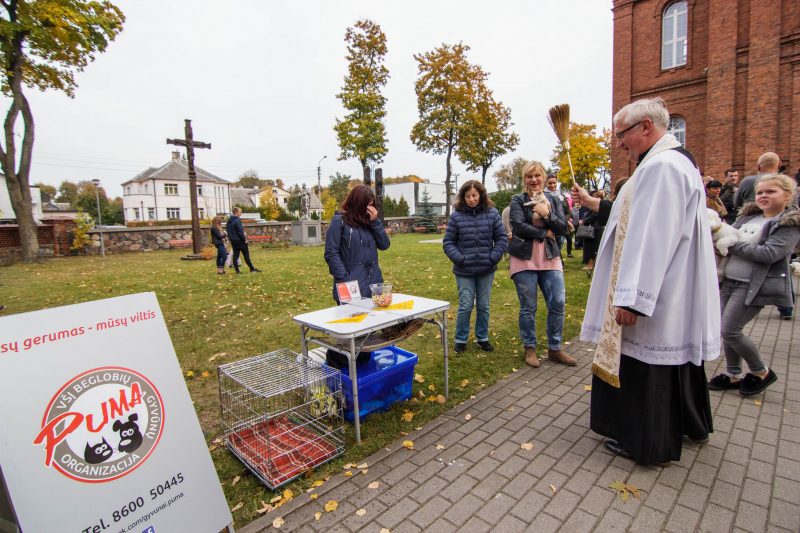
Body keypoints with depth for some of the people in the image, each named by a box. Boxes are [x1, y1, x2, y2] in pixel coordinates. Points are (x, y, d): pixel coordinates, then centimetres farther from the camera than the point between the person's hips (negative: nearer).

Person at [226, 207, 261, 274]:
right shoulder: (237, 220, -16)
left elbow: (228, 231, 16)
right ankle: (252, 269, 6)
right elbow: (240, 232, -19)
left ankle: (237, 270, 6)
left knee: (235, 255, 7)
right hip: (239, 241, -8)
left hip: (233, 241, 8)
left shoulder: (229, 221, 11)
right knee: (246, 255, 0)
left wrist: (230, 238, 18)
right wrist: (244, 239, -11)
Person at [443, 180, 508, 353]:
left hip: (486, 270, 2)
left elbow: (502, 238, 3)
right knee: (465, 306, 2)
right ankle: (461, 340, 19)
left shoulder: (492, 213, -1)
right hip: (464, 271, -2)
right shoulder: (456, 216, -5)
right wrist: (459, 259, -11)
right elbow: (448, 242, -1)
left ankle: (482, 338, 30)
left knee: (483, 306, 13)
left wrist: (493, 258, -7)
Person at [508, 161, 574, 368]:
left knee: (557, 304, 3)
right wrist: (545, 233, -10)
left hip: (550, 258, 4)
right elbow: (518, 226, -15)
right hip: (524, 259, -4)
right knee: (528, 307, 3)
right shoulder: (518, 200, -1)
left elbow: (563, 228, 3)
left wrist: (547, 215, -12)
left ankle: (554, 349, 20)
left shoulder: (552, 200, 11)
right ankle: (530, 349, 20)